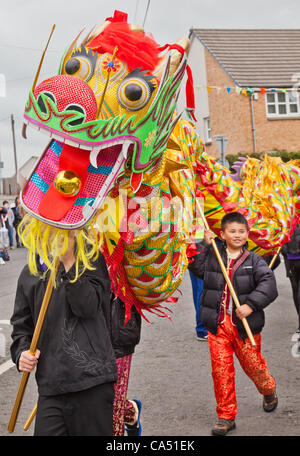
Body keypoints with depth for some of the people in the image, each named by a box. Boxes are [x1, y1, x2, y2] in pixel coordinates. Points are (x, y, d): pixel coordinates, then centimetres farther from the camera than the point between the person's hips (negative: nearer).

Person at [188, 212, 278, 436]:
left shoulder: (254, 260, -2)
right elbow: (196, 268, -8)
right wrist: (206, 245, -11)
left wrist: (251, 305, -25)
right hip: (218, 324, 1)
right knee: (221, 370, 1)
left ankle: (269, 391, 45)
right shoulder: (213, 256, 4)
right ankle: (226, 417, 14)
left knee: (253, 364, 11)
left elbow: (268, 284, -13)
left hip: (245, 325, -1)